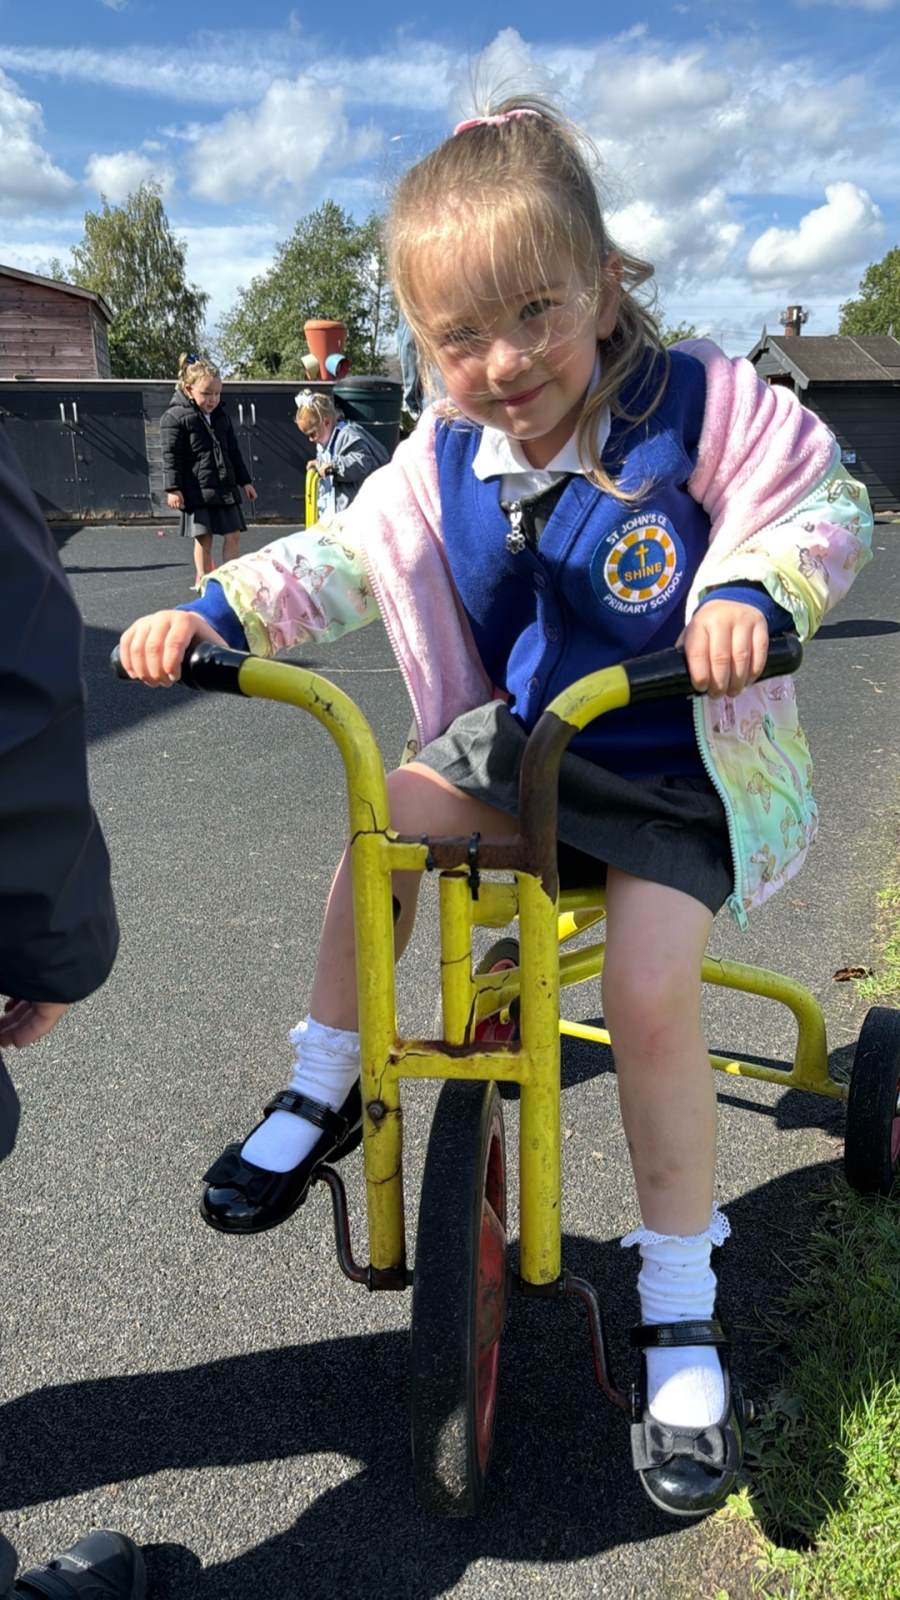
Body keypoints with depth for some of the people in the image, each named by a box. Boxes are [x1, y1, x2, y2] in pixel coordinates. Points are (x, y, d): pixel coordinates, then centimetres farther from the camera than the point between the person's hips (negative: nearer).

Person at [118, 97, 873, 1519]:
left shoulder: (701, 403, -14)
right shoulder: (441, 460, -3)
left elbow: (820, 506, -12)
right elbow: (339, 561, -1)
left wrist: (753, 595, -34)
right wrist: (209, 615, -15)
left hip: (677, 766, -4)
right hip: (522, 740, 5)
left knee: (648, 989, -22)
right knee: (381, 823, -17)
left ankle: (680, 1306, -1)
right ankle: (323, 1093, 6)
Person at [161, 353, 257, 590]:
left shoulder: (221, 415, 12)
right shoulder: (175, 417, -7)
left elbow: (233, 452, 19)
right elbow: (171, 456, -10)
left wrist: (244, 481, 19)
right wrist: (173, 488, -16)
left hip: (225, 486, 6)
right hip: (196, 490, -6)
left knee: (233, 534, 3)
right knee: (203, 537, -1)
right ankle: (202, 579, 11)